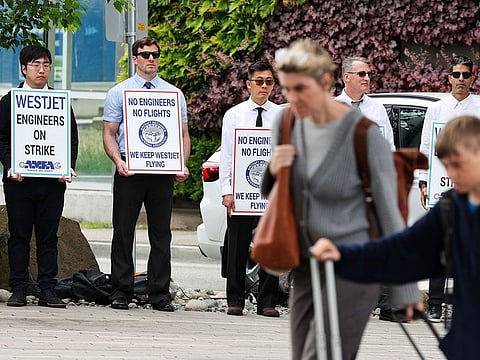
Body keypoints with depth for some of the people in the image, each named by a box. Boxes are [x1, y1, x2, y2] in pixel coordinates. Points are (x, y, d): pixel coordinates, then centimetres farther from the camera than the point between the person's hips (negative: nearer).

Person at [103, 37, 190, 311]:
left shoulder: (174, 94, 12)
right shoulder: (119, 93, 7)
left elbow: (184, 134, 11)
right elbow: (109, 134, 4)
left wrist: (183, 165, -6)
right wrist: (118, 161, -14)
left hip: (163, 172, 1)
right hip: (129, 169, -1)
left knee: (161, 234, 2)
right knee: (124, 232, -1)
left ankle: (160, 294, 5)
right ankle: (121, 292, 4)